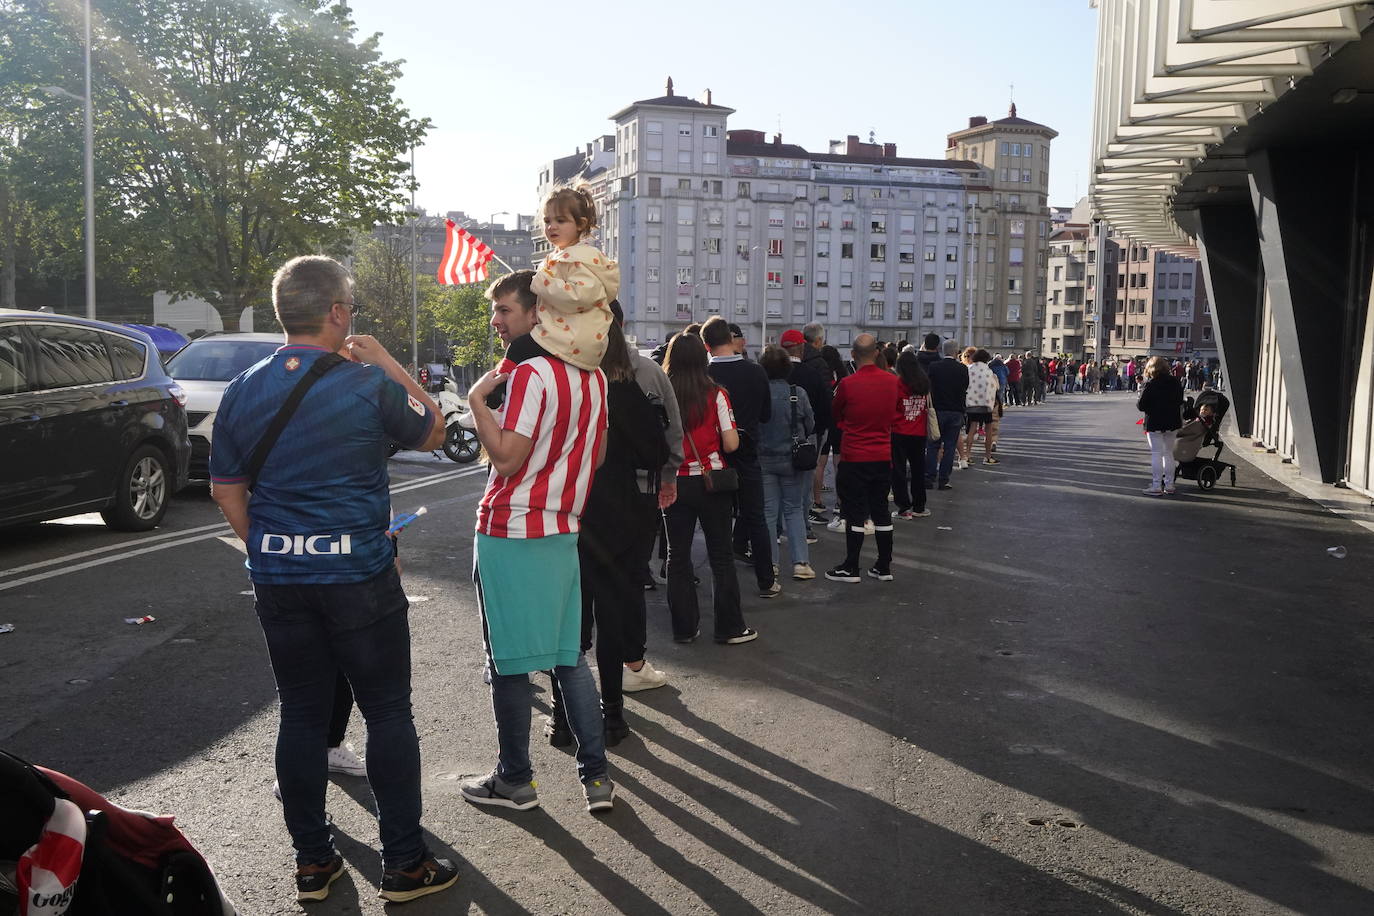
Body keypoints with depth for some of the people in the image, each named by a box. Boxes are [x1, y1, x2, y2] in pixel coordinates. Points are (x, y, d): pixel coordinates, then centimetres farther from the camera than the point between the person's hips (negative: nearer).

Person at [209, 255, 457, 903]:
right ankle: (404, 864, 13)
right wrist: (389, 365, 11)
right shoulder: (369, 384, -12)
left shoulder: (243, 391, 2)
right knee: (388, 714, 6)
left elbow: (227, 491, 9)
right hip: (359, 576, -4)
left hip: (277, 578, 5)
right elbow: (432, 433, 6)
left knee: (301, 715, 13)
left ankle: (312, 862, 23)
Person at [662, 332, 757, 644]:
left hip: (673, 483, 1)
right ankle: (729, 627, 12)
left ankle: (684, 627, 16)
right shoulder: (716, 395, -9)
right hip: (710, 483, -1)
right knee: (720, 556, 8)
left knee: (677, 556, 11)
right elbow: (731, 444, -10)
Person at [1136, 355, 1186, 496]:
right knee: (1169, 452, 15)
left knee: (1156, 453, -1)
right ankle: (1169, 485, 19)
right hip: (1172, 423, 5)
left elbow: (1141, 405, -15)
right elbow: (1180, 401, 12)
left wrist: (1138, 400, 5)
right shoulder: (1176, 382, 2)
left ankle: (1156, 486, -2)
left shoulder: (1150, 384, -16)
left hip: (1154, 423, -5)